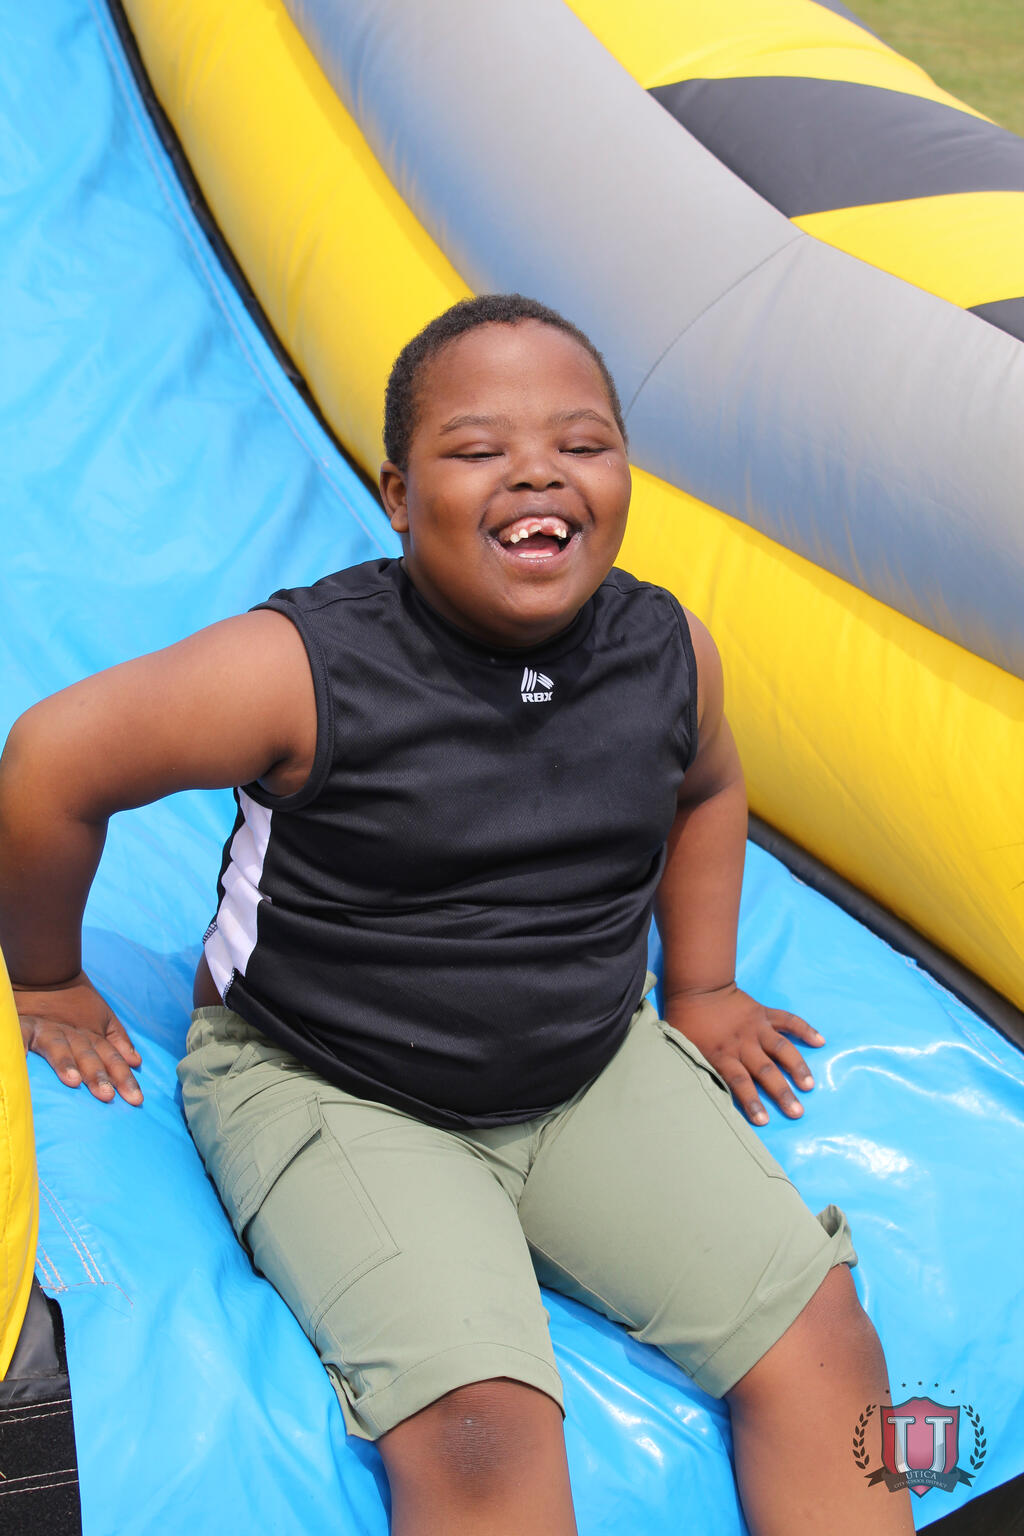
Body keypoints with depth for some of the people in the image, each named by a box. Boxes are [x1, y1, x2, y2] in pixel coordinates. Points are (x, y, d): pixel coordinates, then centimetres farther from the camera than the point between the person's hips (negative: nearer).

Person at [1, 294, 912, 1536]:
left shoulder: (672, 655, -5)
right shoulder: (301, 669, -22)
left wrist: (701, 987, 16)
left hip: (592, 1069, 5)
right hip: (323, 1090, -4)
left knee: (826, 1346, -6)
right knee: (482, 1435, -26)